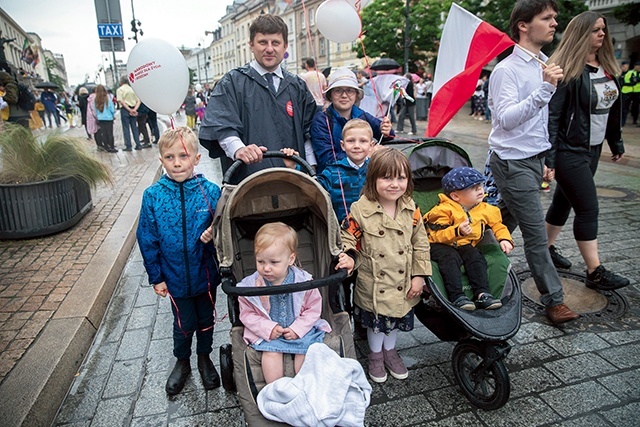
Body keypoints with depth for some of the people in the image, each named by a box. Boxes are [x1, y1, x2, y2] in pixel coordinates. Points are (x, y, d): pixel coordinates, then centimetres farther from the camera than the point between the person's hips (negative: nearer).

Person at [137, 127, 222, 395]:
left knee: (206, 319, 19)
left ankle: (204, 358, 46)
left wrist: (213, 233, -26)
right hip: (176, 277, 0)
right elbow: (147, 240, -3)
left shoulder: (210, 191, -14)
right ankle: (182, 362, 44)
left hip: (206, 273, 0)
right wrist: (156, 277, -1)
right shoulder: (153, 196, -11)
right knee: (184, 323, 16)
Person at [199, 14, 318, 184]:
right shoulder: (232, 82, 3)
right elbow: (221, 126, -9)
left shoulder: (297, 86, 14)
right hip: (247, 180, -3)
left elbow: (307, 132, 14)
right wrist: (238, 149, -29)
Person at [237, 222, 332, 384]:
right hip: (267, 332, 0)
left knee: (305, 349, -19)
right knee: (271, 352, -23)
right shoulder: (250, 285, -12)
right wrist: (268, 328, -17)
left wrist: (297, 329, -14)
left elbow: (313, 308, -4)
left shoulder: (303, 281, -13)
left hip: (300, 330, 1)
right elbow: (247, 314, -4)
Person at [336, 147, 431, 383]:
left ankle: (390, 350, 51)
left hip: (403, 284, 3)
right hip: (373, 284, -3)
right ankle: (375, 355, 45)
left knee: (397, 318, 23)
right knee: (376, 321, 18)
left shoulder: (411, 209, -8)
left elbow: (420, 244, 0)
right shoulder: (361, 209, -19)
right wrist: (348, 256, -27)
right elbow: (349, 236, -7)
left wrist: (419, 275, -2)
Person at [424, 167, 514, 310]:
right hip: (440, 245, -5)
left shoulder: (485, 210, 5)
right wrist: (457, 231, -35)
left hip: (464, 245, 5)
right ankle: (456, 297, -35)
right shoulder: (445, 210, -15)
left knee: (476, 256, -21)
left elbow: (497, 224, 19)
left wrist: (504, 239, 1)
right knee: (450, 258, -32)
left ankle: (482, 294, -21)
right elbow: (436, 235, -22)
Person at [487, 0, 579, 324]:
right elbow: (506, 118, -26)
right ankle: (553, 300, 8)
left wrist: (542, 161, 20)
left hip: (533, 160, 8)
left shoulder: (542, 65, 14)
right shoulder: (507, 70, -13)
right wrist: (545, 89, -31)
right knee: (536, 234, -3)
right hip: (513, 163, -8)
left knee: (505, 224, 15)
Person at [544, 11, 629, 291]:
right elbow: (552, 114, -20)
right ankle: (595, 273, 6)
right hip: (569, 151, -8)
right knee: (588, 208, -4)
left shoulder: (607, 68, 11)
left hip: (593, 148, 8)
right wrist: (547, 157, -25)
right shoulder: (568, 70, -15)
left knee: (564, 200, 15)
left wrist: (616, 142, 20)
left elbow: (613, 108, 18)